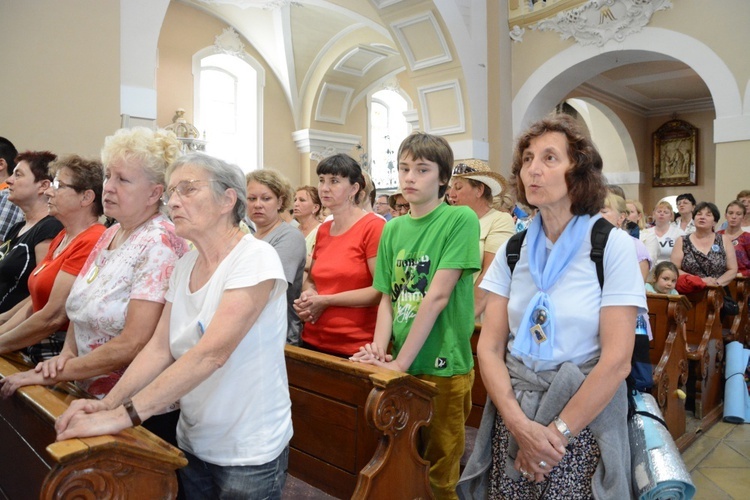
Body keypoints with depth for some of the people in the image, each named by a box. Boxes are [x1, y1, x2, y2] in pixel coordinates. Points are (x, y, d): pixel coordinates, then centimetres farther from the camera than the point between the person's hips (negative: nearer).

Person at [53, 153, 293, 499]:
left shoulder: (255, 257, -20)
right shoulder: (184, 266, 3)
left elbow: (211, 353, -28)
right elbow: (160, 348, 2)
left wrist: (123, 415, -29)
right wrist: (107, 404, -11)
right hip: (192, 443, 6)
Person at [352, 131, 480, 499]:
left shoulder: (461, 220, -10)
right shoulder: (393, 229, 7)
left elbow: (437, 296, -17)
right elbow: (387, 299, 5)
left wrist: (401, 361, -17)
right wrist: (379, 351, -10)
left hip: (443, 365, -5)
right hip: (399, 366, 5)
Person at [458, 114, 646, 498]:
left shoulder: (612, 246, -9)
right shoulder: (512, 250, 1)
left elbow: (617, 360, -14)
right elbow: (489, 347, -3)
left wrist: (558, 433, -14)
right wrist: (519, 424, -15)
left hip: (583, 420, -3)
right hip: (513, 414, 3)